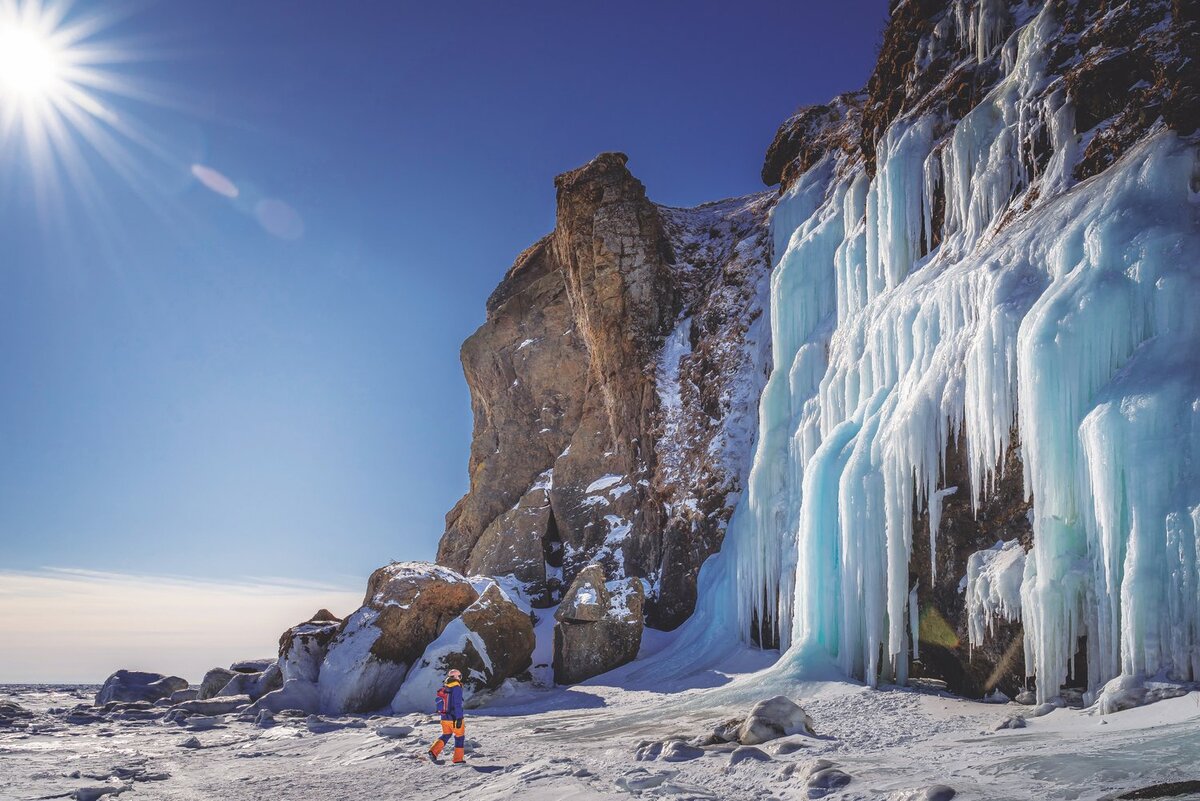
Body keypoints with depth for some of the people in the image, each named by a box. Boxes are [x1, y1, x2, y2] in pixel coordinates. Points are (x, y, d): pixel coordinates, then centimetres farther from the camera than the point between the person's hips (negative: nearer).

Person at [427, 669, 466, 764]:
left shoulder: (443, 689, 8)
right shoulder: (457, 688, -14)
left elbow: (439, 702, 14)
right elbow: (457, 704, -20)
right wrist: (459, 718, -20)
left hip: (444, 718, 6)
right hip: (454, 718, -6)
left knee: (446, 735, 20)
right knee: (459, 737, 9)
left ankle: (433, 751, 1)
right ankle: (458, 759, 12)